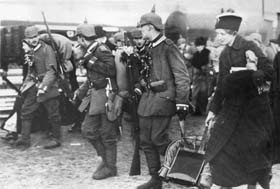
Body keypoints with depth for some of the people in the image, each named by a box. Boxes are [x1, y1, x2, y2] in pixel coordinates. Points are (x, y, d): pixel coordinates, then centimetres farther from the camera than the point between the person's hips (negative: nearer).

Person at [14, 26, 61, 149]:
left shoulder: (47, 50, -13)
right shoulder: (31, 52, 11)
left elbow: (51, 71, -19)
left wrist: (44, 86, -28)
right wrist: (25, 83, 17)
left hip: (48, 87, -7)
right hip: (34, 86, 7)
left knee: (53, 114, 2)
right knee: (26, 111, 4)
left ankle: (56, 139, 15)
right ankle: (25, 138, 10)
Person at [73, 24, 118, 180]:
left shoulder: (101, 50, -14)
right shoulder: (90, 51, 13)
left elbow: (111, 69, -27)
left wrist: (91, 61, -20)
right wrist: (80, 91, 20)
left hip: (106, 95, -9)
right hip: (95, 96, 9)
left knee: (107, 133, 0)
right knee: (88, 129, 11)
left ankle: (110, 167, 12)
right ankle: (105, 157, 26)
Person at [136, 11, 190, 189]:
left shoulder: (169, 48, -11)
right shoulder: (149, 48, 14)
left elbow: (182, 77, -14)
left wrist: (182, 103, -17)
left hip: (164, 98, -8)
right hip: (148, 98, 8)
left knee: (158, 138, -12)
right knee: (146, 141, 7)